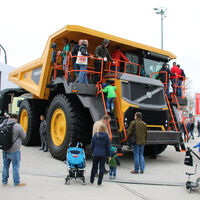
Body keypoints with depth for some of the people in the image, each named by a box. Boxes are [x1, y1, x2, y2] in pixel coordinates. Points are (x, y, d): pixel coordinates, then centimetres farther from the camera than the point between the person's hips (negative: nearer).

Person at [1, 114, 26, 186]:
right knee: (15, 166, 6)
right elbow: (23, 136, -6)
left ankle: (4, 181, 30)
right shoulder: (18, 126, -16)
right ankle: (16, 182, 14)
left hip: (5, 150, 5)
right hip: (14, 150, -5)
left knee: (5, 166, 18)